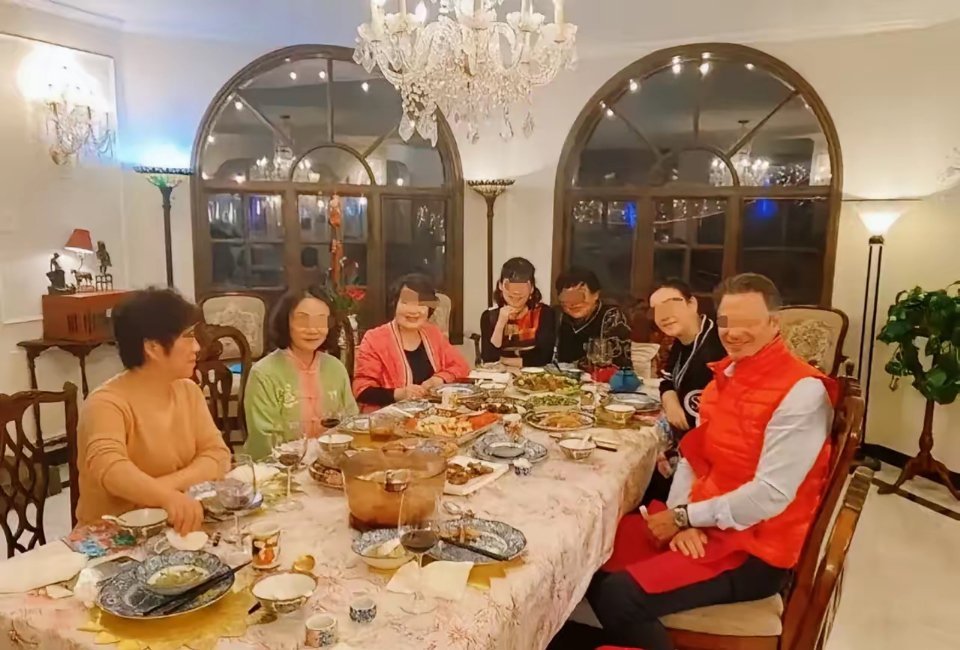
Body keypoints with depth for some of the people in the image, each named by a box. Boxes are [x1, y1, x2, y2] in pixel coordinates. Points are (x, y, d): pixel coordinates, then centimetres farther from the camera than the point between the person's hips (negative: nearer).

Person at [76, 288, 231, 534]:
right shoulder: (107, 403, -16)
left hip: (171, 525, 5)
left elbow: (217, 454, -3)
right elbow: (109, 468, -32)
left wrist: (168, 484, -19)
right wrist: (169, 497, -47)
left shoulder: (188, 390, 3)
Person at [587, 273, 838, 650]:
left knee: (618, 597, -22)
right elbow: (694, 455, 7)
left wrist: (684, 516, -15)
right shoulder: (725, 375, 8)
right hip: (701, 526, 8)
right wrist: (680, 516, -11)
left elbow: (771, 495, -23)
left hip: (755, 547, -7)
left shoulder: (801, 392, -18)